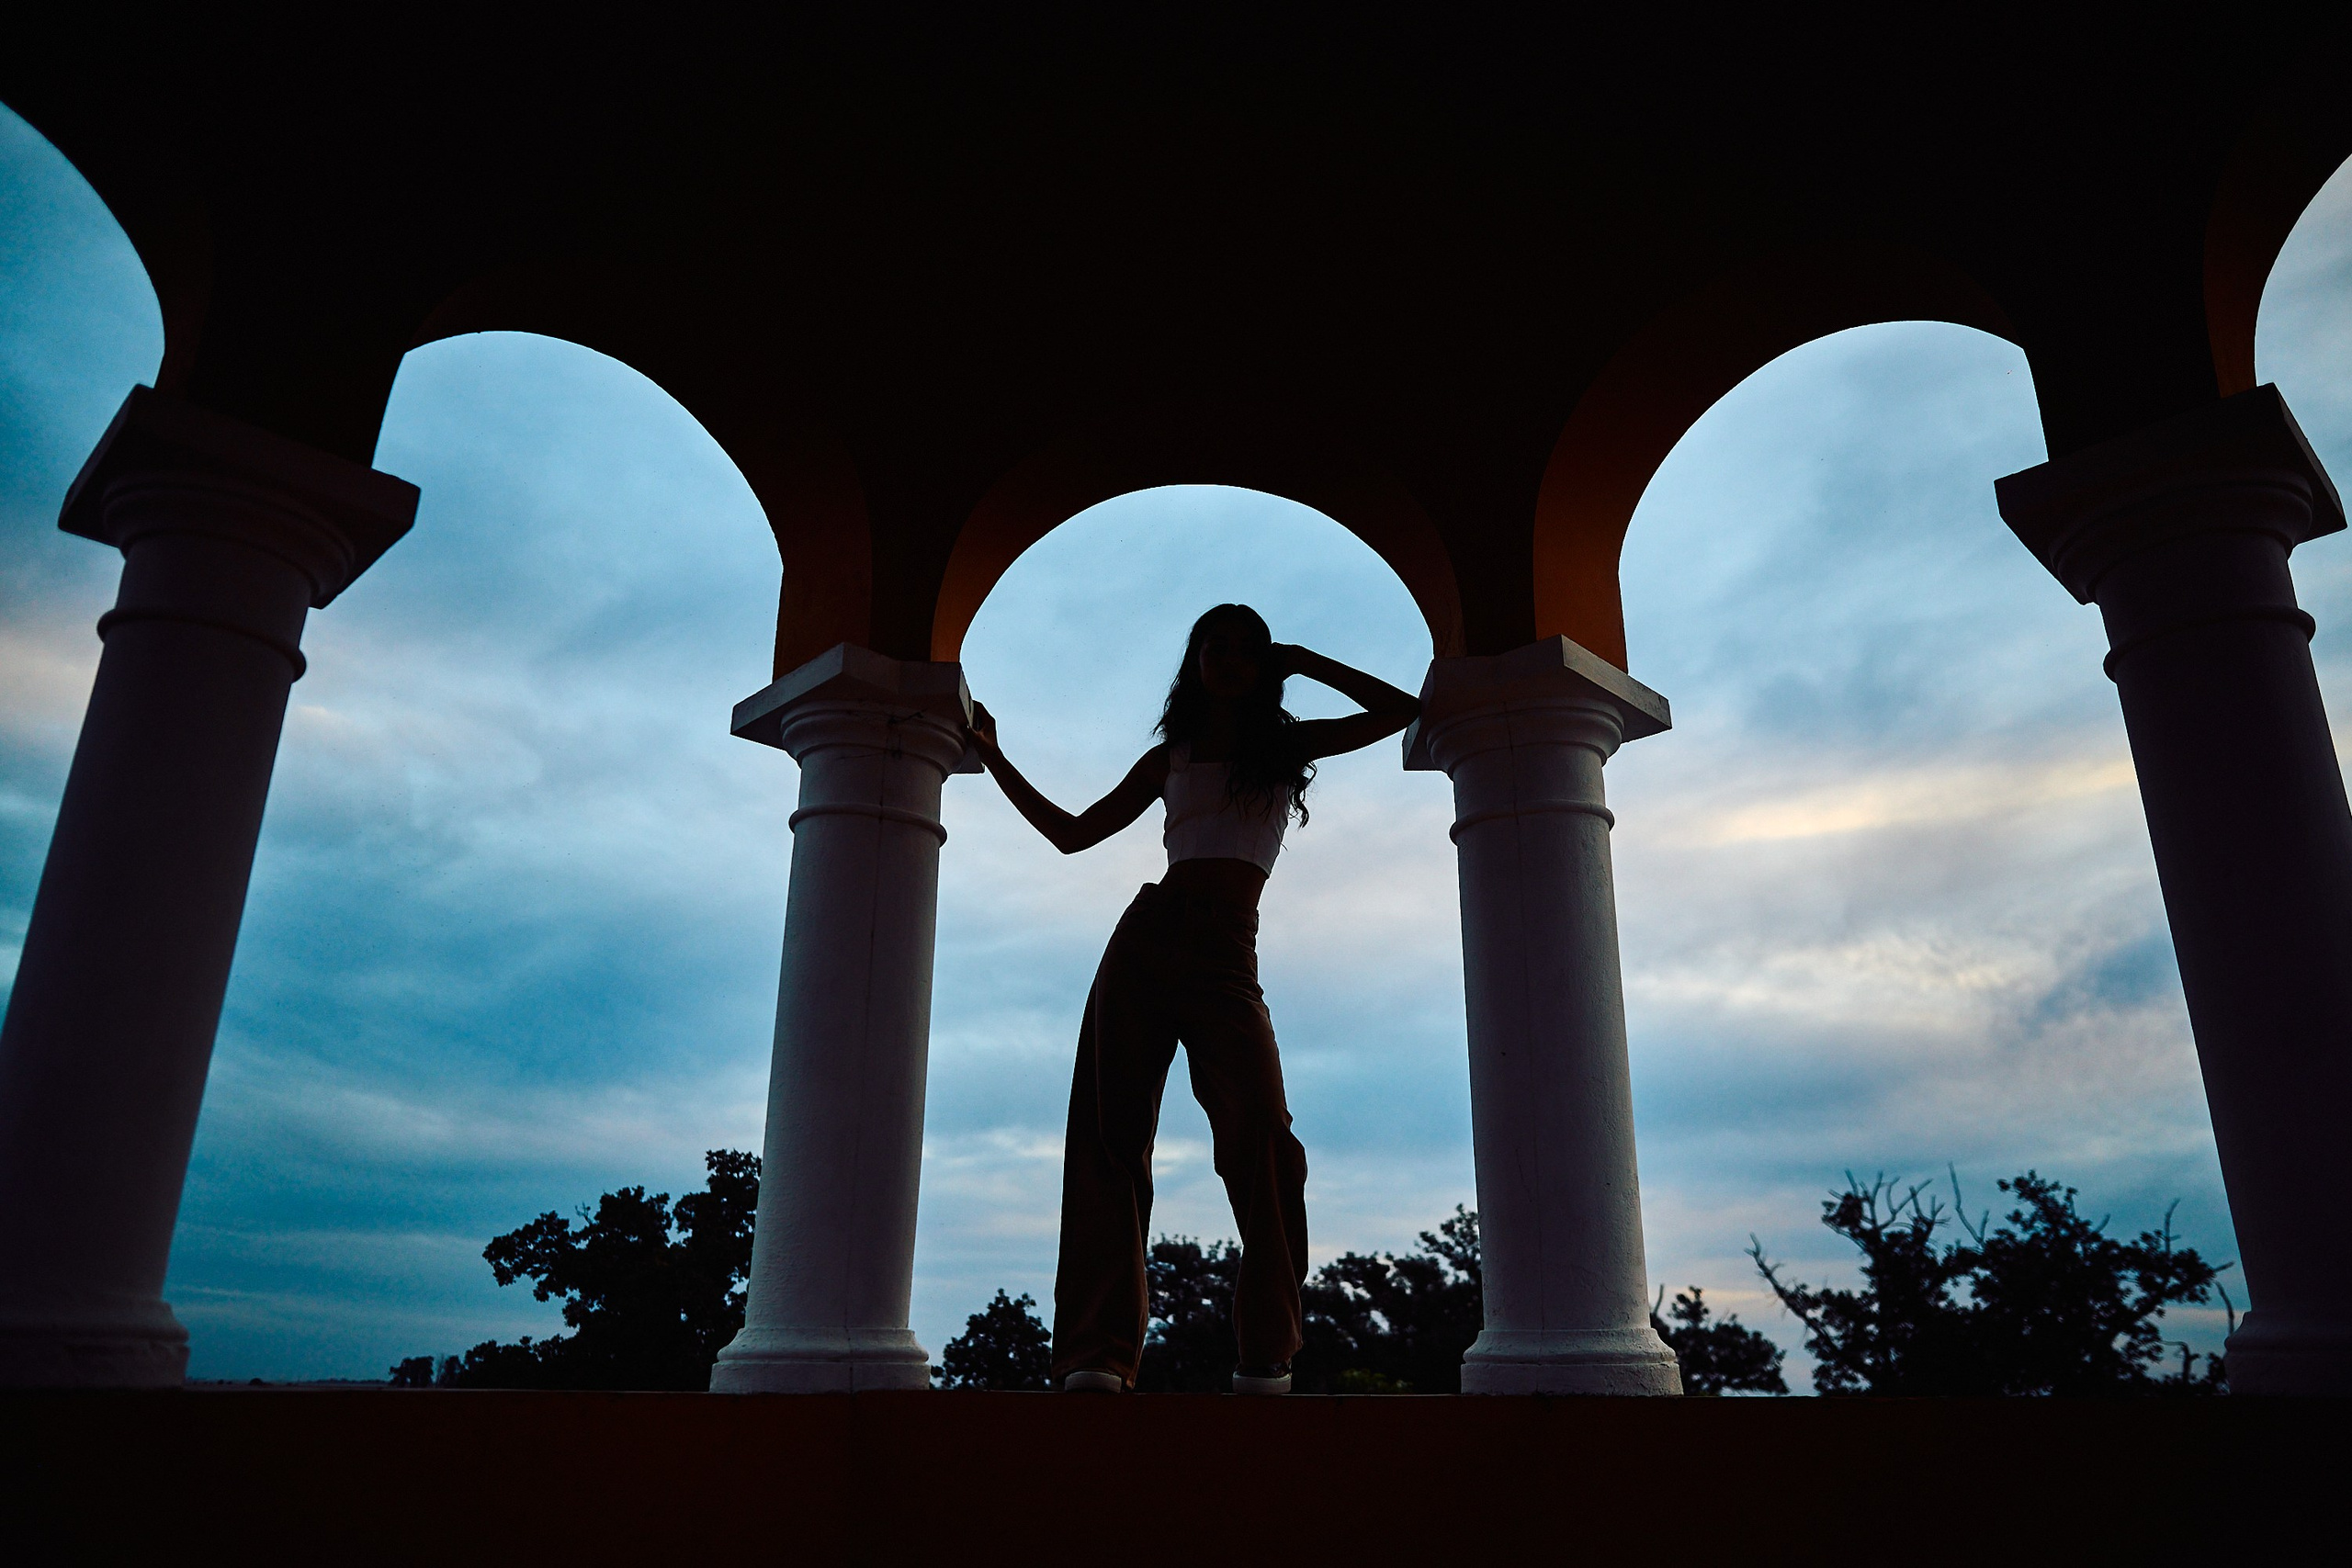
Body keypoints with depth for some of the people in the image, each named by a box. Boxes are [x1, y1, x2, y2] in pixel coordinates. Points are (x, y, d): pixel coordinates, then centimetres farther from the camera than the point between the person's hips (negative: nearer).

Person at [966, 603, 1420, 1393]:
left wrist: (1305, 661, 16)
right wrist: (992, 757, 24)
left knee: (1260, 1132, -21)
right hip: (1144, 941, 2)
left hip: (1226, 953, -2)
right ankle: (1098, 1352, -11)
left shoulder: (1289, 744, 19)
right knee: (1109, 1137, -9)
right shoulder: (1169, 758, 21)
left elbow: (1400, 710, 18)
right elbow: (1072, 833, 24)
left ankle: (1265, 1360, -16)